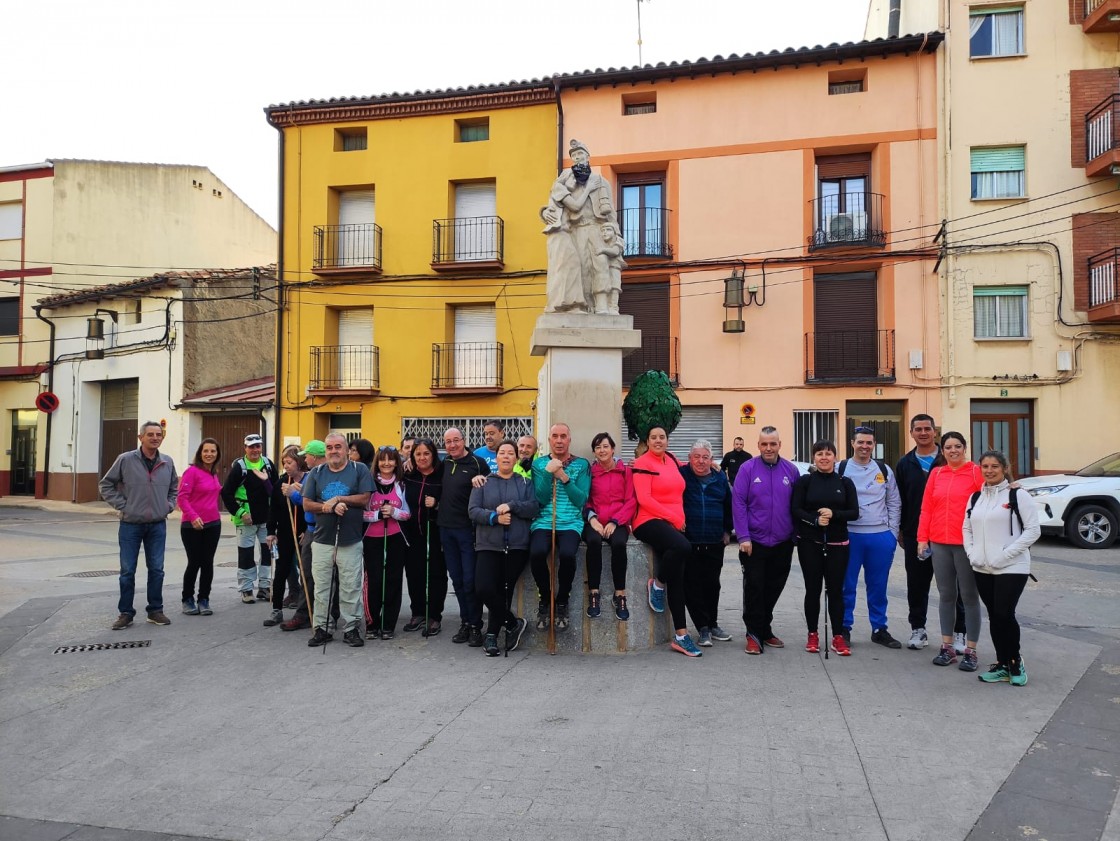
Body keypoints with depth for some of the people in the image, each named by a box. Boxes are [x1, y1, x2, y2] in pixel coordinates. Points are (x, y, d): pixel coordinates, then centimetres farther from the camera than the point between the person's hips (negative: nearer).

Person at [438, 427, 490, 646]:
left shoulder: (477, 463, -7)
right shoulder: (445, 463, 11)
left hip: (468, 529, -6)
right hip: (446, 528, 6)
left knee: (470, 580, -3)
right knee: (457, 579, 12)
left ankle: (475, 626, 7)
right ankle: (465, 622, 22)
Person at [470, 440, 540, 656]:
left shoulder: (525, 482, 11)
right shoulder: (483, 482, 11)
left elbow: (534, 507, -2)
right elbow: (473, 510, 0)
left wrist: (511, 506, -17)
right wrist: (495, 517, -15)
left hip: (517, 546, 0)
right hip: (489, 545, 0)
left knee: (504, 591, 1)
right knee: (483, 588, -13)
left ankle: (492, 634, 17)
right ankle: (513, 624, 6)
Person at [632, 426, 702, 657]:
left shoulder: (672, 461, 16)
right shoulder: (643, 464, -3)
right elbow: (644, 499, -12)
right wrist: (674, 517, -12)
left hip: (674, 524, 6)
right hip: (649, 522, -6)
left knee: (676, 578, 0)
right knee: (683, 547, -34)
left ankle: (680, 635, 3)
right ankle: (657, 584, -7)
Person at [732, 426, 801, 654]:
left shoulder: (791, 470, 3)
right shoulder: (747, 469, -6)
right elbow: (738, 503, -9)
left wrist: (798, 533, 4)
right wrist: (743, 537, -14)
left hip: (783, 543, 3)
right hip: (754, 543, -3)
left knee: (774, 588, 13)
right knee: (754, 588, -1)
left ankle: (765, 629, 28)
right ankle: (754, 634, 10)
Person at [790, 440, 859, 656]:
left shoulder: (845, 483, 5)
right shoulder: (804, 481, 2)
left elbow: (854, 512, 1)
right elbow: (796, 510, -4)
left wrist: (834, 514, -17)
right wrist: (815, 520, -20)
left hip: (837, 544, 1)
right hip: (810, 543, -1)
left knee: (836, 590, 2)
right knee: (813, 589, 6)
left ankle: (838, 637, 11)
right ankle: (812, 635, 17)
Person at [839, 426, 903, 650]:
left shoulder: (885, 470, 8)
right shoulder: (840, 469, 0)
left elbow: (894, 503, 11)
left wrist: (892, 533, 5)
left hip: (881, 536, 3)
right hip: (849, 536, -2)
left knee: (878, 586, 11)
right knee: (847, 585, 4)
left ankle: (880, 629, 22)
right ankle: (844, 629, 13)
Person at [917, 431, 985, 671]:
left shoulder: (976, 472, -5)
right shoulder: (936, 473, 8)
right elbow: (926, 508, 8)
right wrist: (923, 538, 4)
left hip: (967, 543, -4)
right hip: (939, 543, 4)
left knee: (969, 596, 6)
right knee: (946, 595, 12)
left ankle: (970, 651, 15)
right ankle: (947, 647, 22)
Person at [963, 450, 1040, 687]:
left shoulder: (1018, 496, -6)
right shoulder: (975, 497, 12)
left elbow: (1033, 530, -10)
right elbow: (966, 528, 18)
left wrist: (1005, 554, -15)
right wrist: (972, 553, 1)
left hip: (1012, 568, -5)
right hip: (982, 569, 5)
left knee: (1004, 614, -9)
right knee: (994, 616, 9)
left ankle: (1016, 662, 12)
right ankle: (1002, 664, 20)